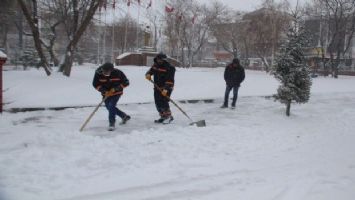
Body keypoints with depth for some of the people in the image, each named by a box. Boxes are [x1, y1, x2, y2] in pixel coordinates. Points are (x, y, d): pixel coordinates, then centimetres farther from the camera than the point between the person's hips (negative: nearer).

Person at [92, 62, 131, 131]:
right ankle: (125, 116, 31)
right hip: (106, 93, 4)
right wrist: (103, 90, -22)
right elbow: (95, 84, -6)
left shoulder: (118, 73, -23)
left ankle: (112, 123, -6)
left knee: (111, 106, -19)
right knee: (109, 107, 12)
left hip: (116, 93, -4)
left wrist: (115, 89, -22)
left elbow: (126, 82, -14)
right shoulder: (98, 73, -18)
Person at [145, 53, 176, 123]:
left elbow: (169, 80, -22)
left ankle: (168, 116, -2)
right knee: (158, 102, 8)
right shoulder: (155, 65, 7)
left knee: (163, 102, -16)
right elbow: (150, 70, 14)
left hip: (166, 88, -7)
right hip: (157, 87, 8)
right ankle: (163, 116, 21)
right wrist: (148, 74, -12)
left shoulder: (169, 68, -16)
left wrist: (166, 89, -32)